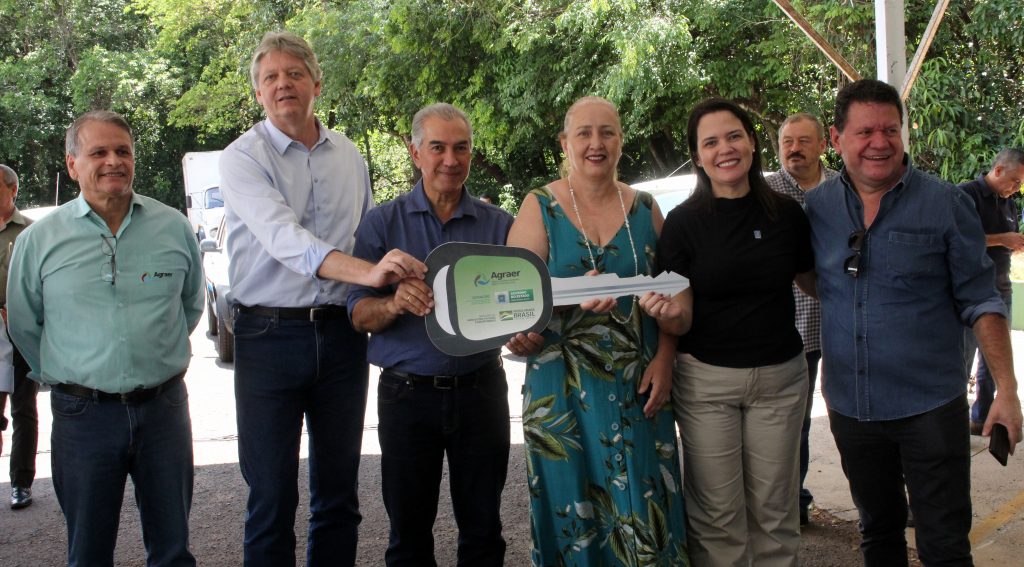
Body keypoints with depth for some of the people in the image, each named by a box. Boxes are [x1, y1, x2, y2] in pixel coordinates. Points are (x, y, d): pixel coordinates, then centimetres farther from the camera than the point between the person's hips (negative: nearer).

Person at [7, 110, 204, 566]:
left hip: (164, 406, 1)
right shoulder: (39, 239, -1)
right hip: (82, 413, -1)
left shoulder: (174, 227, 2)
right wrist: (61, 376, 9)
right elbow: (24, 326, 10)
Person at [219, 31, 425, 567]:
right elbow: (283, 237, -23)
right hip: (269, 336, -4)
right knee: (271, 496, 2)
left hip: (341, 334, 4)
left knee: (338, 492, 12)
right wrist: (367, 272, -36)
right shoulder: (243, 157, -6)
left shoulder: (349, 156, 9)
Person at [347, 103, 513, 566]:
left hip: (480, 387, 1)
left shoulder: (498, 224, 5)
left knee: (482, 528, 10)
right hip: (408, 393, -1)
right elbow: (359, 315, -3)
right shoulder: (382, 223, 2)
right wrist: (396, 303, -25)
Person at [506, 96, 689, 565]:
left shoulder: (645, 208, 8)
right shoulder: (539, 207, 0)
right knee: (574, 508, 4)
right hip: (565, 389, -2)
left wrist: (664, 359, -4)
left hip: (640, 386, 2)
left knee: (643, 511, 4)